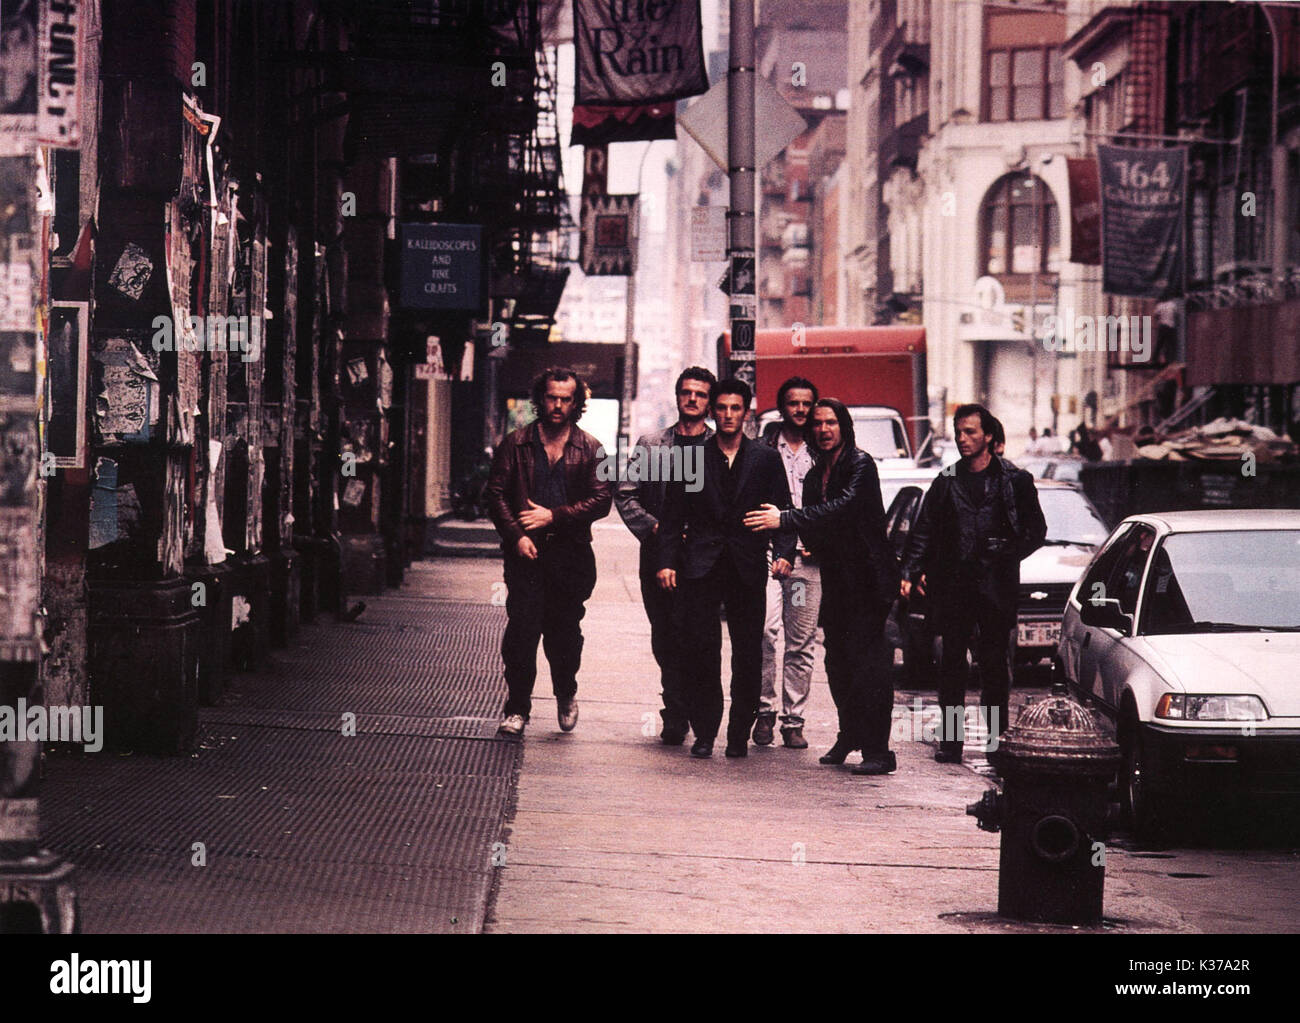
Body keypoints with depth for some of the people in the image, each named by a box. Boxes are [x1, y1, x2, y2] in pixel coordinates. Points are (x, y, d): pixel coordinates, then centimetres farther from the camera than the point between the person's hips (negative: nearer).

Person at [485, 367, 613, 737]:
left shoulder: (589, 449, 7)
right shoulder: (516, 444, 7)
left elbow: (601, 499, 0)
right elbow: (496, 494, 5)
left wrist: (553, 516, -10)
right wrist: (516, 535, -9)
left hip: (571, 554, 1)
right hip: (526, 553, -1)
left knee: (565, 631, 7)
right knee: (521, 630, -10)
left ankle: (566, 693, 32)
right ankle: (517, 708, -2)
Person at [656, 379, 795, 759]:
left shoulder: (766, 459, 10)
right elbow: (673, 514, 9)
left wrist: (783, 553, -9)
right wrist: (667, 561, -1)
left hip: (747, 569, 0)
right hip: (700, 567, 0)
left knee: (748, 656, 0)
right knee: (699, 651, -5)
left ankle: (739, 734, 9)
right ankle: (704, 732, 4)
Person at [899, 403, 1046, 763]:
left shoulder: (1015, 481, 6)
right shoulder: (945, 483, 13)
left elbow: (1035, 530, 9)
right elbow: (923, 532, 11)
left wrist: (1006, 556, -2)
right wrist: (909, 572, -1)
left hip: (996, 586, -2)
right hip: (953, 585, 2)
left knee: (995, 665, 0)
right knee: (952, 663, 1)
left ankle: (998, 738, 6)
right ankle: (951, 740, 4)